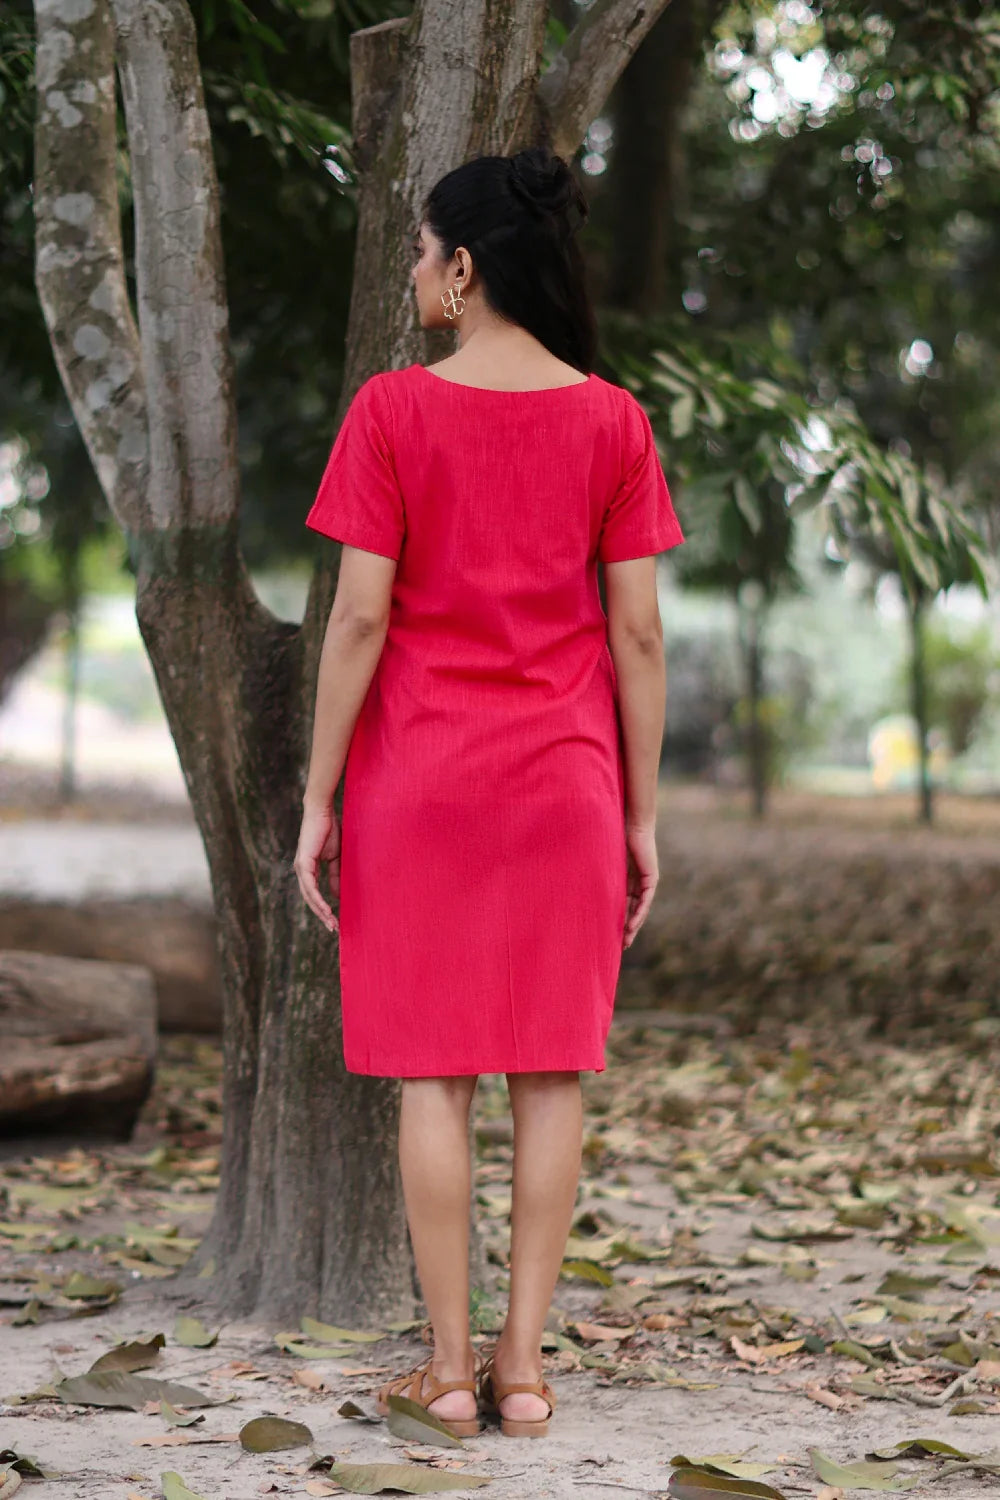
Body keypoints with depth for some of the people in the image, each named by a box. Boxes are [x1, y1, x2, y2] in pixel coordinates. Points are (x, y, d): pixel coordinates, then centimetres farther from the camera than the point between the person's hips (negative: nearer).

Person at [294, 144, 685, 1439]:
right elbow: (638, 631, -1)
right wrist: (641, 812, 5)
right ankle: (522, 1363, 7)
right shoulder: (612, 421, -1)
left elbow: (360, 617, -9)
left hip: (419, 774, -2)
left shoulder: (393, 411, -7)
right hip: (564, 782, 2)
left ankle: (447, 1365, 6)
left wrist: (317, 801, -2)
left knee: (432, 1073, 4)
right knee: (550, 1070, 6)